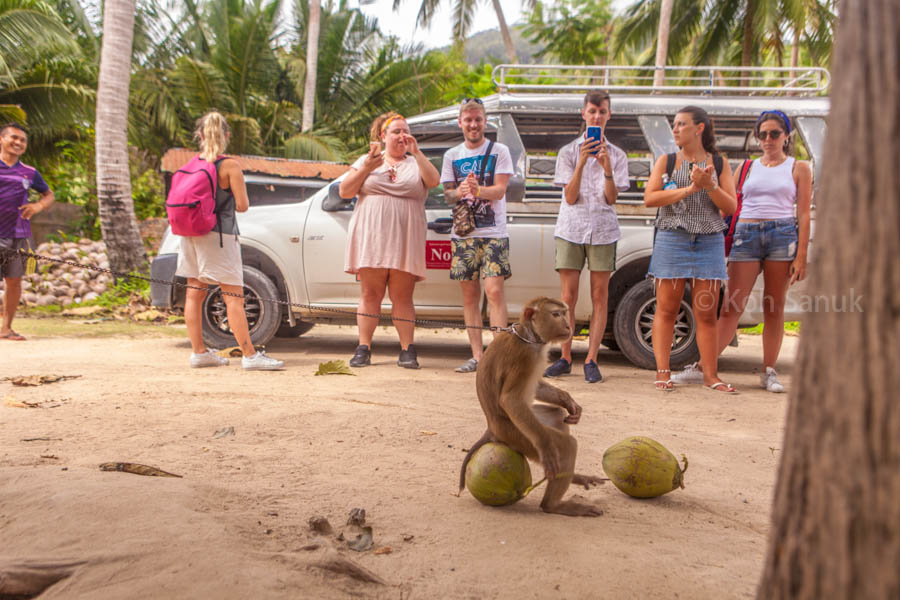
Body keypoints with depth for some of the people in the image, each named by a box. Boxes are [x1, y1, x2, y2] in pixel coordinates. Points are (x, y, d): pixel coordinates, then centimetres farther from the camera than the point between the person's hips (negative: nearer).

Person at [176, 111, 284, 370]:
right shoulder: (230, 166, -10)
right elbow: (242, 205, -11)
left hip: (191, 234, 6)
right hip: (218, 235, -6)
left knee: (195, 292, 11)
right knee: (233, 297, -6)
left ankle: (199, 352, 16)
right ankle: (250, 355, -6)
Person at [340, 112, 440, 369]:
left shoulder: (415, 163, 16)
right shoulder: (366, 160, 17)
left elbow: (433, 181, -4)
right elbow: (344, 191, 9)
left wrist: (416, 152, -10)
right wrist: (366, 169, -3)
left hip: (405, 239, 0)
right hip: (371, 235, 0)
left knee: (402, 297, -3)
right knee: (370, 294, -2)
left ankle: (407, 350, 0)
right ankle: (363, 348, 1)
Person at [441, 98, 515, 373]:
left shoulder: (499, 151, 3)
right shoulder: (452, 156, 13)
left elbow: (500, 190, -7)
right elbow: (448, 194, 9)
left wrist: (478, 190, -28)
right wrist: (459, 192, -15)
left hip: (493, 233, -3)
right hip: (463, 234, 4)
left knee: (494, 291, -14)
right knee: (469, 294, 3)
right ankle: (477, 355, 8)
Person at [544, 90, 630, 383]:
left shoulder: (617, 155, 8)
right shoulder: (569, 151, 6)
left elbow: (612, 198, -2)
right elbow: (570, 197, -3)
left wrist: (607, 166, -17)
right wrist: (582, 162, -15)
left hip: (603, 230, 1)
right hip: (571, 229, 0)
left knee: (599, 297, -1)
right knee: (568, 297, -1)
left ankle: (591, 360, 3)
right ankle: (565, 358, 8)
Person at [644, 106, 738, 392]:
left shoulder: (719, 164, 10)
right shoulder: (666, 161, 8)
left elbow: (730, 207, 3)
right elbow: (649, 198, -5)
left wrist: (709, 185, -13)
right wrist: (689, 189, -13)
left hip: (709, 243, 1)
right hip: (672, 240, -1)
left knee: (706, 314, 1)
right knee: (666, 309, -1)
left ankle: (710, 374, 6)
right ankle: (662, 371, 3)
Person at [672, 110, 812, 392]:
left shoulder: (799, 168, 10)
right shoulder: (747, 168, 16)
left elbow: (804, 214, 4)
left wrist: (801, 256, -4)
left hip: (783, 234, -1)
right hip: (746, 234, 1)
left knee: (774, 306, 3)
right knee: (731, 306, -4)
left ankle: (768, 372, 12)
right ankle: (701, 367, -1)